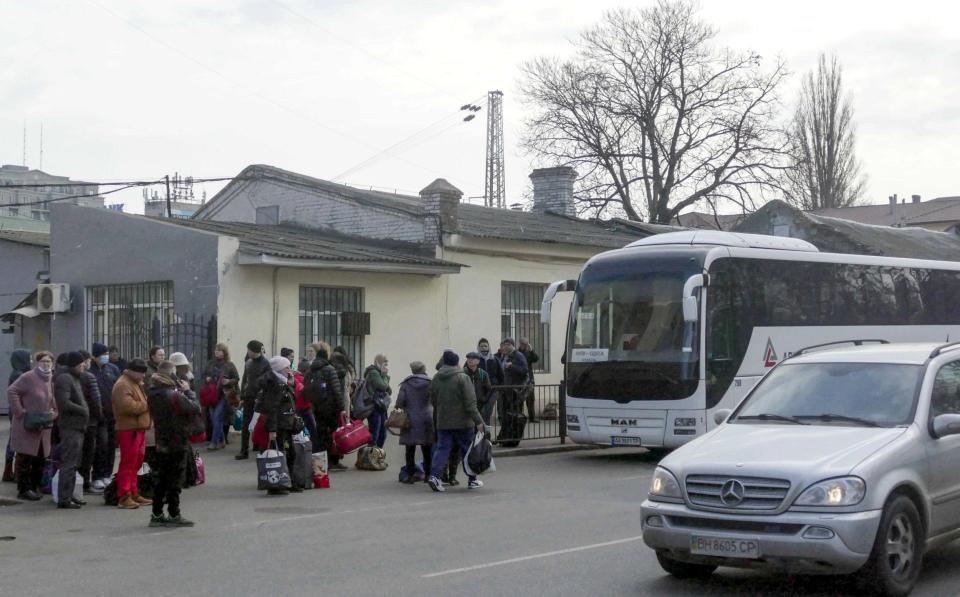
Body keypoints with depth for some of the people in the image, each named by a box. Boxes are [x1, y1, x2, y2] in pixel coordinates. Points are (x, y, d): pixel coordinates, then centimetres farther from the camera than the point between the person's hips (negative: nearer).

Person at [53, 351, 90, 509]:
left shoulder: (75, 378, 18)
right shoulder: (64, 379, -13)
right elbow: (64, 403, -23)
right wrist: (83, 410, -15)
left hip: (77, 426, 10)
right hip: (70, 426, -10)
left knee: (73, 463, 16)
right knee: (69, 463, -8)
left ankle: (68, 495, 25)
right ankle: (64, 499, -6)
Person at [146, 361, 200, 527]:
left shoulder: (152, 393, 4)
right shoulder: (175, 396, -21)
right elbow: (195, 409, -18)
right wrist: (187, 391, -5)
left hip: (161, 442, 7)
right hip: (177, 443, -7)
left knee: (161, 479, 14)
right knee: (174, 479, 0)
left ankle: (157, 515, 18)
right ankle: (174, 515, 6)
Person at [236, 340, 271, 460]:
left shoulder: (265, 364, -7)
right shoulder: (248, 363, 11)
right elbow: (244, 380, 17)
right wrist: (242, 396, 10)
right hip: (248, 398, 5)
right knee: (245, 426, 5)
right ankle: (244, 451, 9)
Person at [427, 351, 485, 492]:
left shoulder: (436, 378, 5)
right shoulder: (462, 378, -11)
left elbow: (433, 401, 14)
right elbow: (470, 402, -15)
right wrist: (478, 421, -14)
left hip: (442, 422, 4)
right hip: (462, 422, -4)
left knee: (442, 449, 4)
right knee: (468, 450, 9)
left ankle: (434, 475, -16)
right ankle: (472, 480, 16)